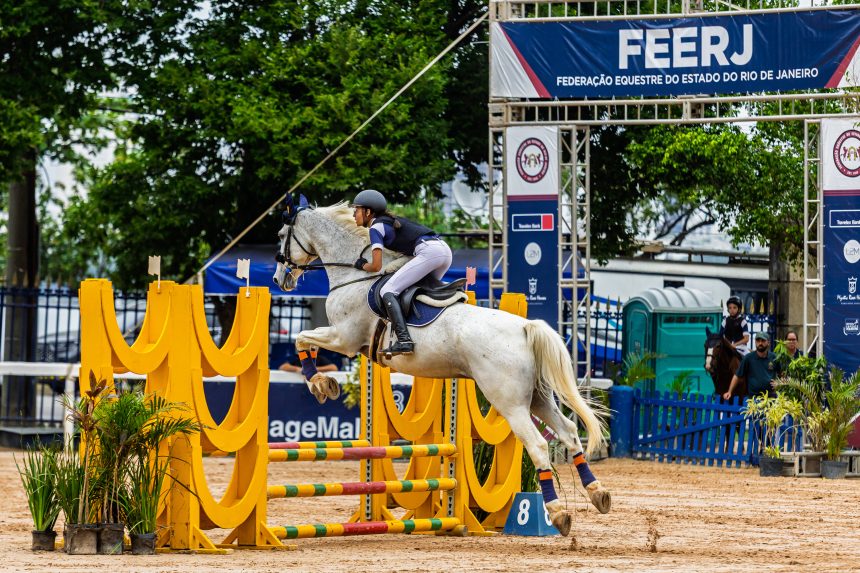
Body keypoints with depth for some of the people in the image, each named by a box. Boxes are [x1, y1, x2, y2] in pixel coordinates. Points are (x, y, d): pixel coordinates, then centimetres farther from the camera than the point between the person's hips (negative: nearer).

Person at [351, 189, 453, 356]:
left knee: (387, 291, -10)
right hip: (445, 249, 9)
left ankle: (404, 340, -25)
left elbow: (376, 266, -2)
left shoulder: (376, 228, 3)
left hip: (429, 251, -9)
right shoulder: (389, 221, 28)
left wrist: (363, 266, 18)